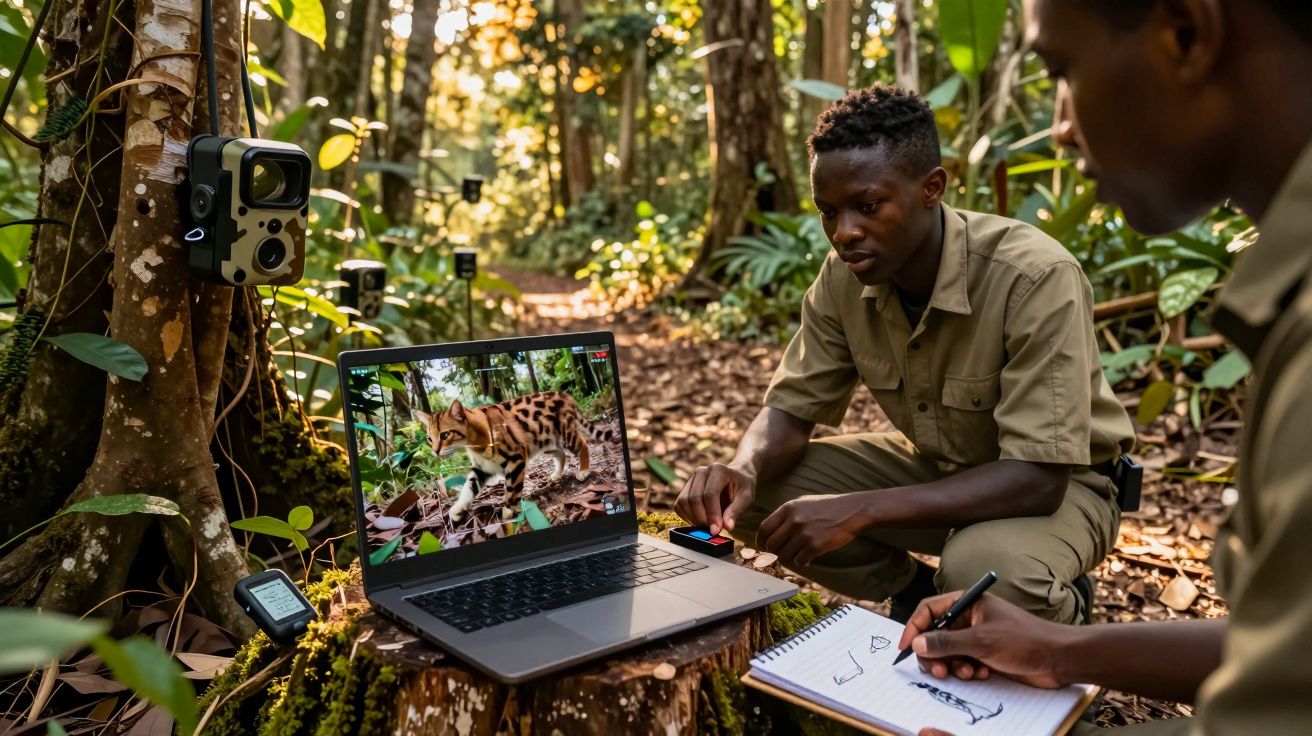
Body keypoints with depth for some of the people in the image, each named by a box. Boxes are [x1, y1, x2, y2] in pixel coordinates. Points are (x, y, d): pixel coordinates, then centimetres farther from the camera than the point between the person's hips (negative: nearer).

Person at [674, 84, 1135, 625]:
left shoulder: (1034, 277, -31)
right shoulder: (845, 276, -14)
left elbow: (1037, 478, -33)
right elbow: (792, 407, -6)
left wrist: (861, 510, -40)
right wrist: (744, 470, -30)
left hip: (1059, 483, -5)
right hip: (936, 468, 5)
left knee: (986, 568, -39)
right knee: (752, 497, -12)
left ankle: (1059, 612, 0)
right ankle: (919, 596, 8)